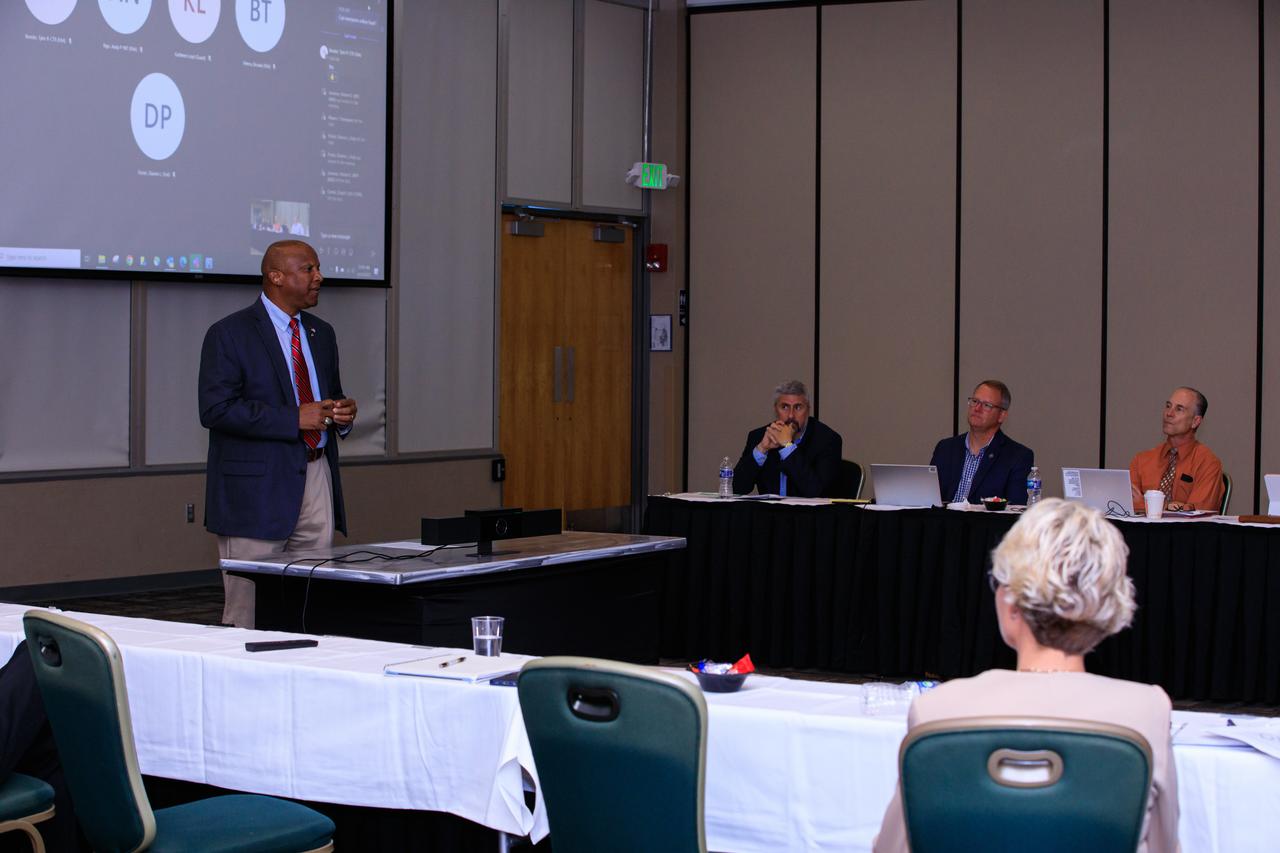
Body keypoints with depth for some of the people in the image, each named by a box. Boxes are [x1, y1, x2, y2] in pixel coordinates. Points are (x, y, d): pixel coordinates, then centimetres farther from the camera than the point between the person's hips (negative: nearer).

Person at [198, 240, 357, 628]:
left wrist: (342, 414, 2)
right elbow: (216, 410, -15)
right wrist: (294, 419, -19)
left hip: (316, 479, 6)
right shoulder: (229, 334, -6)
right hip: (258, 485, -6)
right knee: (249, 610, -3)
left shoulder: (322, 333, 16)